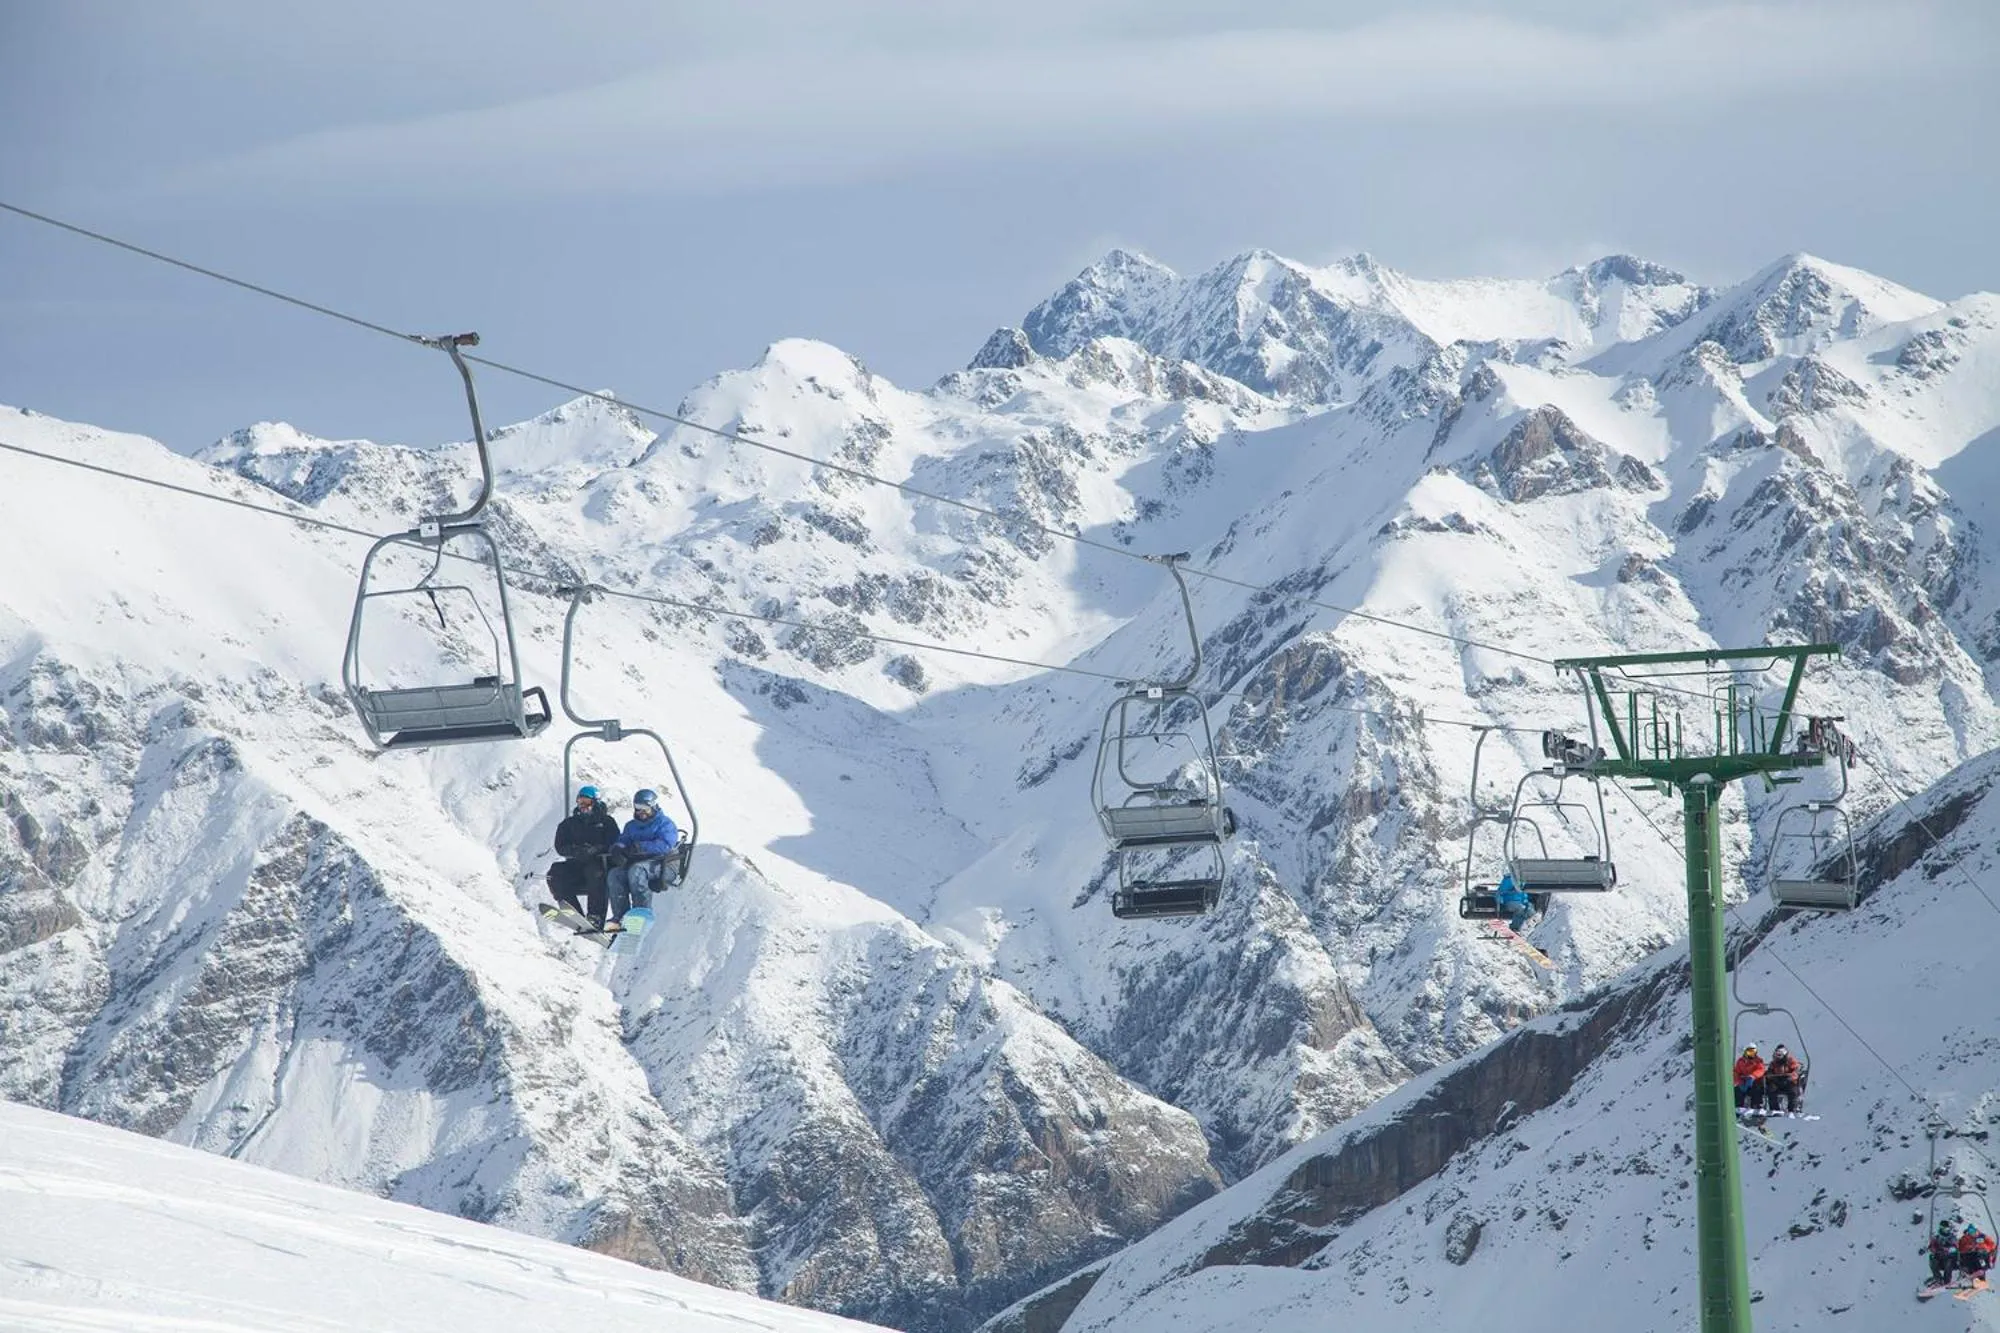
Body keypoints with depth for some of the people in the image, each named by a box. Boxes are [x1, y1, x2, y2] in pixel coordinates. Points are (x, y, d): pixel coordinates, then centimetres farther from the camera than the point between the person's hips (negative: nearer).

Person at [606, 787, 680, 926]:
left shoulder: (665, 824, 5)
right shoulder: (631, 825, 26)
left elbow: (665, 845, -12)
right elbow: (621, 841, 16)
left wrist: (640, 847, -21)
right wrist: (618, 849, -10)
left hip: (658, 864, -6)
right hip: (635, 862, 6)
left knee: (636, 870, -37)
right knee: (615, 874, -25)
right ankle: (620, 915, -29)